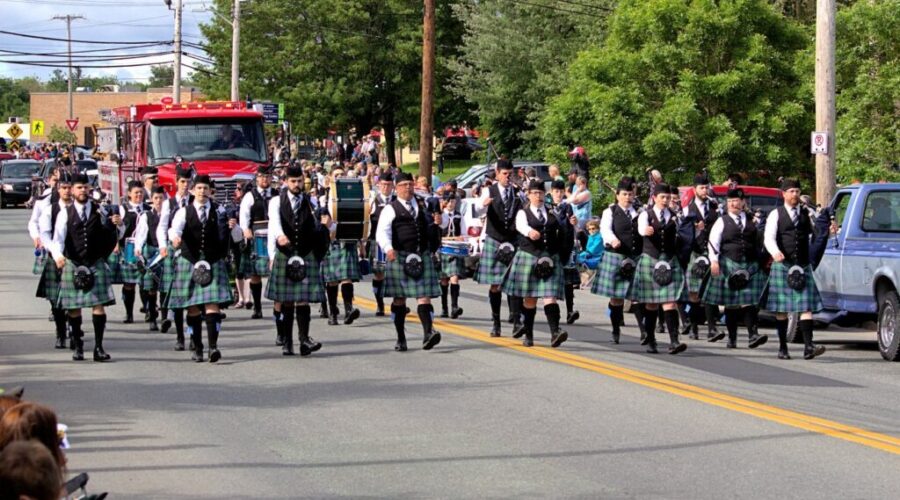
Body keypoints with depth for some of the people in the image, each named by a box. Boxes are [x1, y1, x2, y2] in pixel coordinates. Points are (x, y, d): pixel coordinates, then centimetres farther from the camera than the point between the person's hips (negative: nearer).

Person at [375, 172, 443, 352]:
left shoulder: (422, 205, 15)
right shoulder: (391, 209, -1)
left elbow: (431, 225, 33)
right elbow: (382, 232, -16)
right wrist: (388, 248, -32)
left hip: (422, 256, 3)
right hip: (400, 257, -3)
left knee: (424, 296, -8)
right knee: (399, 298, 4)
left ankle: (428, 333, -19)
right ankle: (401, 339, 11)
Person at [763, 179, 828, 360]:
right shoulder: (776, 215, 3)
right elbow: (769, 238, -9)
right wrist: (775, 252, -30)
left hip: (803, 266, 2)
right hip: (782, 264, -2)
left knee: (806, 307, -8)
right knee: (781, 309, 3)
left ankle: (808, 346, -16)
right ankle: (783, 348, 11)